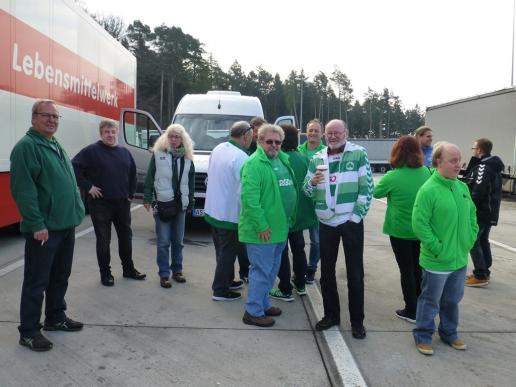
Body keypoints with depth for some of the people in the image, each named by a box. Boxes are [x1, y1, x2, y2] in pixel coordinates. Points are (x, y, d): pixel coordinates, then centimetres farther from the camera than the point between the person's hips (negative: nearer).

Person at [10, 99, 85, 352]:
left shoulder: (56, 146, 16)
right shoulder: (27, 146, -12)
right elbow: (23, 189, -20)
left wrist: (74, 214, 18)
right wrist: (36, 224, -23)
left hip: (66, 225, 9)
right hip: (43, 228, -9)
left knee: (60, 276, 18)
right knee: (37, 280, 1)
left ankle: (56, 318, 33)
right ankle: (28, 331, 13)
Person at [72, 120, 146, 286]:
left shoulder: (125, 152, 10)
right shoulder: (92, 151, -8)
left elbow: (133, 174, 20)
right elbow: (74, 167, -13)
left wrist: (131, 193, 13)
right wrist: (87, 186, -15)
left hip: (122, 204, 5)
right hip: (100, 204, -5)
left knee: (126, 237, 13)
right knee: (103, 240, 3)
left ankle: (129, 269, 28)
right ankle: (105, 273, 16)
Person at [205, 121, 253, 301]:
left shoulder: (218, 149, 2)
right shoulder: (241, 158, -23)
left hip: (212, 210, 8)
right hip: (229, 214, -8)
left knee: (223, 250, 21)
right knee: (227, 252, 6)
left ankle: (227, 281, 37)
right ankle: (220, 290, 16)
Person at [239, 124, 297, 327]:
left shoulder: (284, 160, 12)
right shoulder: (254, 164, -15)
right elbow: (249, 198, -22)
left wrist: (289, 219, 15)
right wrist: (261, 226, -22)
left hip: (280, 227, 9)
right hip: (263, 230, -9)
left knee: (271, 270, 19)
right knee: (262, 270, 0)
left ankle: (263, 304, 35)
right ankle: (253, 312, 14)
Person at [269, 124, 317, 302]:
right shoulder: (304, 159, 1)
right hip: (300, 212, 7)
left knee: (281, 251, 5)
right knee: (298, 247, 20)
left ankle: (285, 290, 12)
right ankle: (300, 284, 32)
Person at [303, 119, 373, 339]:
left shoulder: (358, 154, -5)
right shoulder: (317, 159, 7)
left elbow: (367, 187, -8)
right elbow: (308, 191, 9)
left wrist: (357, 216, -13)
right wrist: (312, 182, -14)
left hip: (351, 221, -4)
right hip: (326, 222, 4)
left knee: (355, 273, 4)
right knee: (326, 271, 12)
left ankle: (357, 321, 17)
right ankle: (331, 314, 29)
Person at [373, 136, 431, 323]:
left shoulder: (392, 177, -19)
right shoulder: (426, 172, -5)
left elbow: (376, 193, -1)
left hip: (400, 231, -4)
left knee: (406, 270, 6)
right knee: (418, 268, 18)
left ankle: (412, 311, 14)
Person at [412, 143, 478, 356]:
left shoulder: (462, 187, 4)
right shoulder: (428, 190, -19)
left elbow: (472, 215, 17)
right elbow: (419, 224, -20)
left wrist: (470, 240, 7)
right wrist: (438, 249, -18)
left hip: (460, 259, 7)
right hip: (437, 262, -6)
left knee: (452, 300, 22)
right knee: (430, 301, 10)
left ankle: (449, 333, 41)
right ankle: (423, 336, 28)